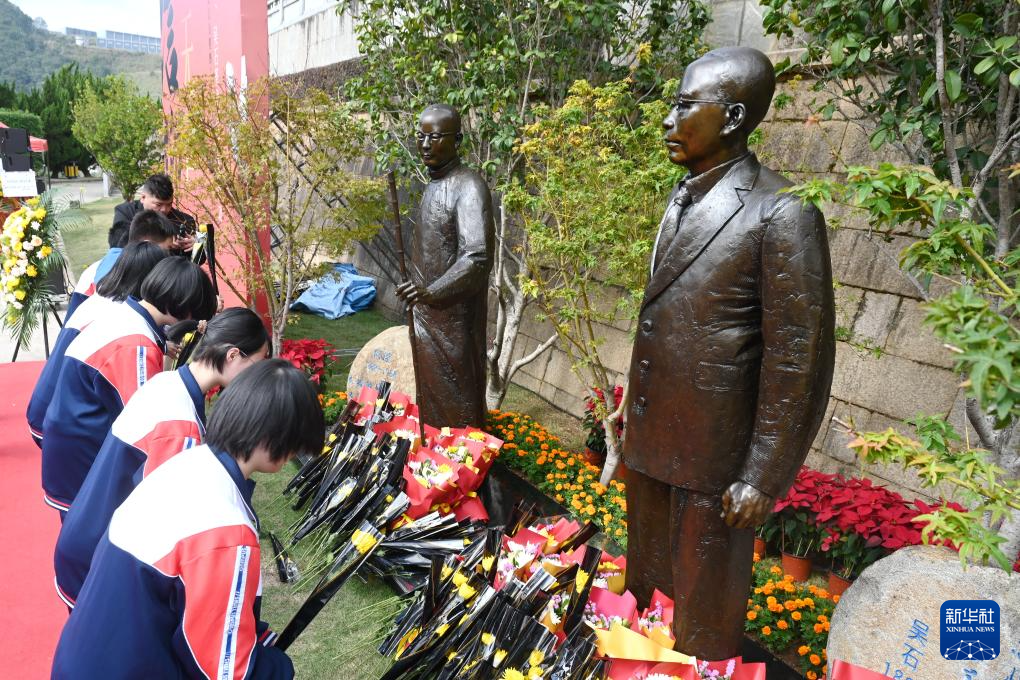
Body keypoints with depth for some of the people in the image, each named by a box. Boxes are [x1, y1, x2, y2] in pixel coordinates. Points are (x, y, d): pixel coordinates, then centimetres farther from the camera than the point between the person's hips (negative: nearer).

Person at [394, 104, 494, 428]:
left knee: (456, 403, 1)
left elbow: (478, 257, -27)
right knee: (430, 395, 18)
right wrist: (420, 293, 19)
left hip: (455, 316, -9)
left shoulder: (469, 187, -16)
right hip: (427, 314, 9)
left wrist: (431, 292, -35)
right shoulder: (433, 184, 13)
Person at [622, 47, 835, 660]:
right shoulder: (681, 201, 7)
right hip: (651, 439, 8)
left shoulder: (782, 213, -18)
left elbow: (797, 362, -17)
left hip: (713, 450, -7)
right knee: (648, 572, 25)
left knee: (705, 600, 13)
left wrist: (762, 478, -15)